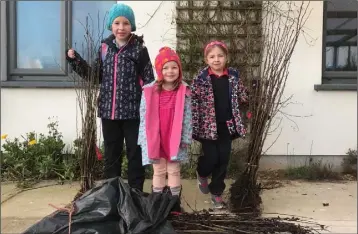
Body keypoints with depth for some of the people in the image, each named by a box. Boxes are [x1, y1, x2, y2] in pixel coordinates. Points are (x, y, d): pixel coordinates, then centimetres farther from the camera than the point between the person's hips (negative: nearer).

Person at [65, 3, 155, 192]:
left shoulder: (139, 49, -5)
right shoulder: (105, 47, 6)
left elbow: (148, 81, -6)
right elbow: (95, 75, 15)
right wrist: (74, 59, 5)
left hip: (132, 112, -4)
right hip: (109, 111, 4)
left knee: (135, 153, 7)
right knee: (111, 154, 16)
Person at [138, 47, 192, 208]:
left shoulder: (184, 91, -5)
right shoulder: (149, 91, -5)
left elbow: (187, 117, -2)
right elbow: (144, 117, -2)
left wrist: (185, 138, -4)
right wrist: (145, 139, -4)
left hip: (176, 139, 0)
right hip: (155, 139, 1)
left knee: (174, 171, 12)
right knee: (158, 171, 14)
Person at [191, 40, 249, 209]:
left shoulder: (233, 77, 1)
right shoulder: (201, 79, -9)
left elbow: (243, 98, 14)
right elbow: (193, 104, -10)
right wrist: (194, 128, -13)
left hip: (227, 126, 3)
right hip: (208, 126, -3)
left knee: (223, 160, 7)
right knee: (212, 158, -1)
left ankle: (217, 192, 24)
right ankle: (202, 174, 35)